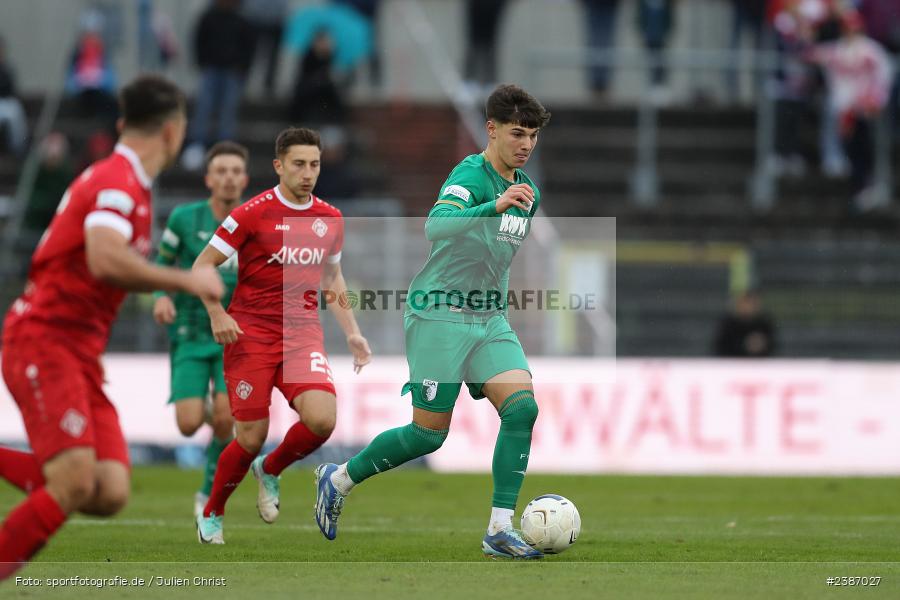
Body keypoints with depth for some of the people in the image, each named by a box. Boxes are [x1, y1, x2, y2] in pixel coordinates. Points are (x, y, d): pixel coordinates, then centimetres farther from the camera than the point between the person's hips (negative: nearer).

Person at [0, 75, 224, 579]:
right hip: (43, 342, -9)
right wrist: (186, 280, -20)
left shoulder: (127, 183, 19)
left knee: (110, 493, -8)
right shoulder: (119, 182, -12)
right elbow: (105, 260, -29)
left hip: (81, 355, 9)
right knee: (74, 484, -23)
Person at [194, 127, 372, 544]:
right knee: (252, 439, -5)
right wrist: (217, 315, -17)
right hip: (250, 335, -4)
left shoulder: (330, 219, 6)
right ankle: (211, 514, 22)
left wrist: (352, 333, 13)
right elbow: (203, 265, -3)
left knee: (322, 419, -21)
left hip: (302, 335, 4)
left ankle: (270, 471, 11)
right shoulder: (253, 213, -9)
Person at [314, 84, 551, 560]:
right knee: (430, 434, -4)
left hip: (489, 319, 7)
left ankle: (500, 530, -12)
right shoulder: (470, 175, -15)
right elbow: (435, 226, -35)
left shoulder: (526, 189, 11)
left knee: (522, 406, -14)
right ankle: (339, 479, 20)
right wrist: (495, 206, -48)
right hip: (440, 314, -7)